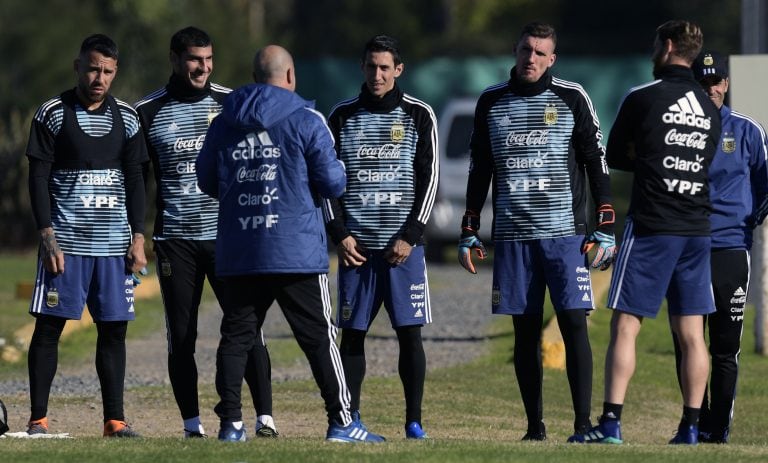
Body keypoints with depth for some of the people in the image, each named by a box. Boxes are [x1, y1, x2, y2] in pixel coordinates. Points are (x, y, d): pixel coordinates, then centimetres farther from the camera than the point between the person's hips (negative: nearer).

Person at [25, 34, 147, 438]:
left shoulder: (126, 117, 9)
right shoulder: (53, 113, -1)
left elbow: (135, 180, 12)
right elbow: (38, 178, -3)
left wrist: (137, 237, 4)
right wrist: (47, 236, -10)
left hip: (114, 242, 3)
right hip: (66, 240, -3)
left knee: (114, 328, 2)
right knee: (49, 325, -4)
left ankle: (114, 419, 7)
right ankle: (38, 417, -1)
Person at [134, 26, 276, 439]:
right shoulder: (148, 113, 4)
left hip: (227, 234, -1)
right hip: (175, 239, 1)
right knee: (181, 336, 2)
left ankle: (265, 417, -9)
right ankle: (192, 424, 8)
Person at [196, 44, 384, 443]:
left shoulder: (223, 124, 7)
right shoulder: (306, 121, -5)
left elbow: (206, 181, 15)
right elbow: (333, 183, -6)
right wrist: (338, 169, 16)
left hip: (237, 255, 3)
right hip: (296, 252, -3)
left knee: (236, 335, 8)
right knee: (318, 337, 1)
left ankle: (230, 422, 3)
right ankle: (340, 421, 0)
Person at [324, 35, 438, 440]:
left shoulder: (418, 116, 3)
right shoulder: (342, 117, 7)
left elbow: (428, 179, 1)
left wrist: (410, 237, -8)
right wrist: (340, 235, -3)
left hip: (403, 245, -1)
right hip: (356, 246, 1)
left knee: (410, 333, -3)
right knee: (352, 333, 2)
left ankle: (414, 421, 3)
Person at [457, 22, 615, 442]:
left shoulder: (571, 99, 2)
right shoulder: (491, 103, 11)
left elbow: (596, 163, 3)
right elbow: (479, 171, 17)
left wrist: (605, 230, -3)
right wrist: (469, 232, 12)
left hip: (564, 231, -3)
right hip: (512, 234, 3)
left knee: (573, 323, -9)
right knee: (525, 331, 4)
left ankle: (583, 424, -9)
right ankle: (534, 427, 8)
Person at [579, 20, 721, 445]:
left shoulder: (641, 99, -5)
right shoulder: (710, 110, 10)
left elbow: (614, 157, 4)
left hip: (651, 227, -5)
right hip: (696, 230, 5)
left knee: (625, 326, -3)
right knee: (691, 333, 6)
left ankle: (611, 423, -9)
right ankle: (690, 426, 5)